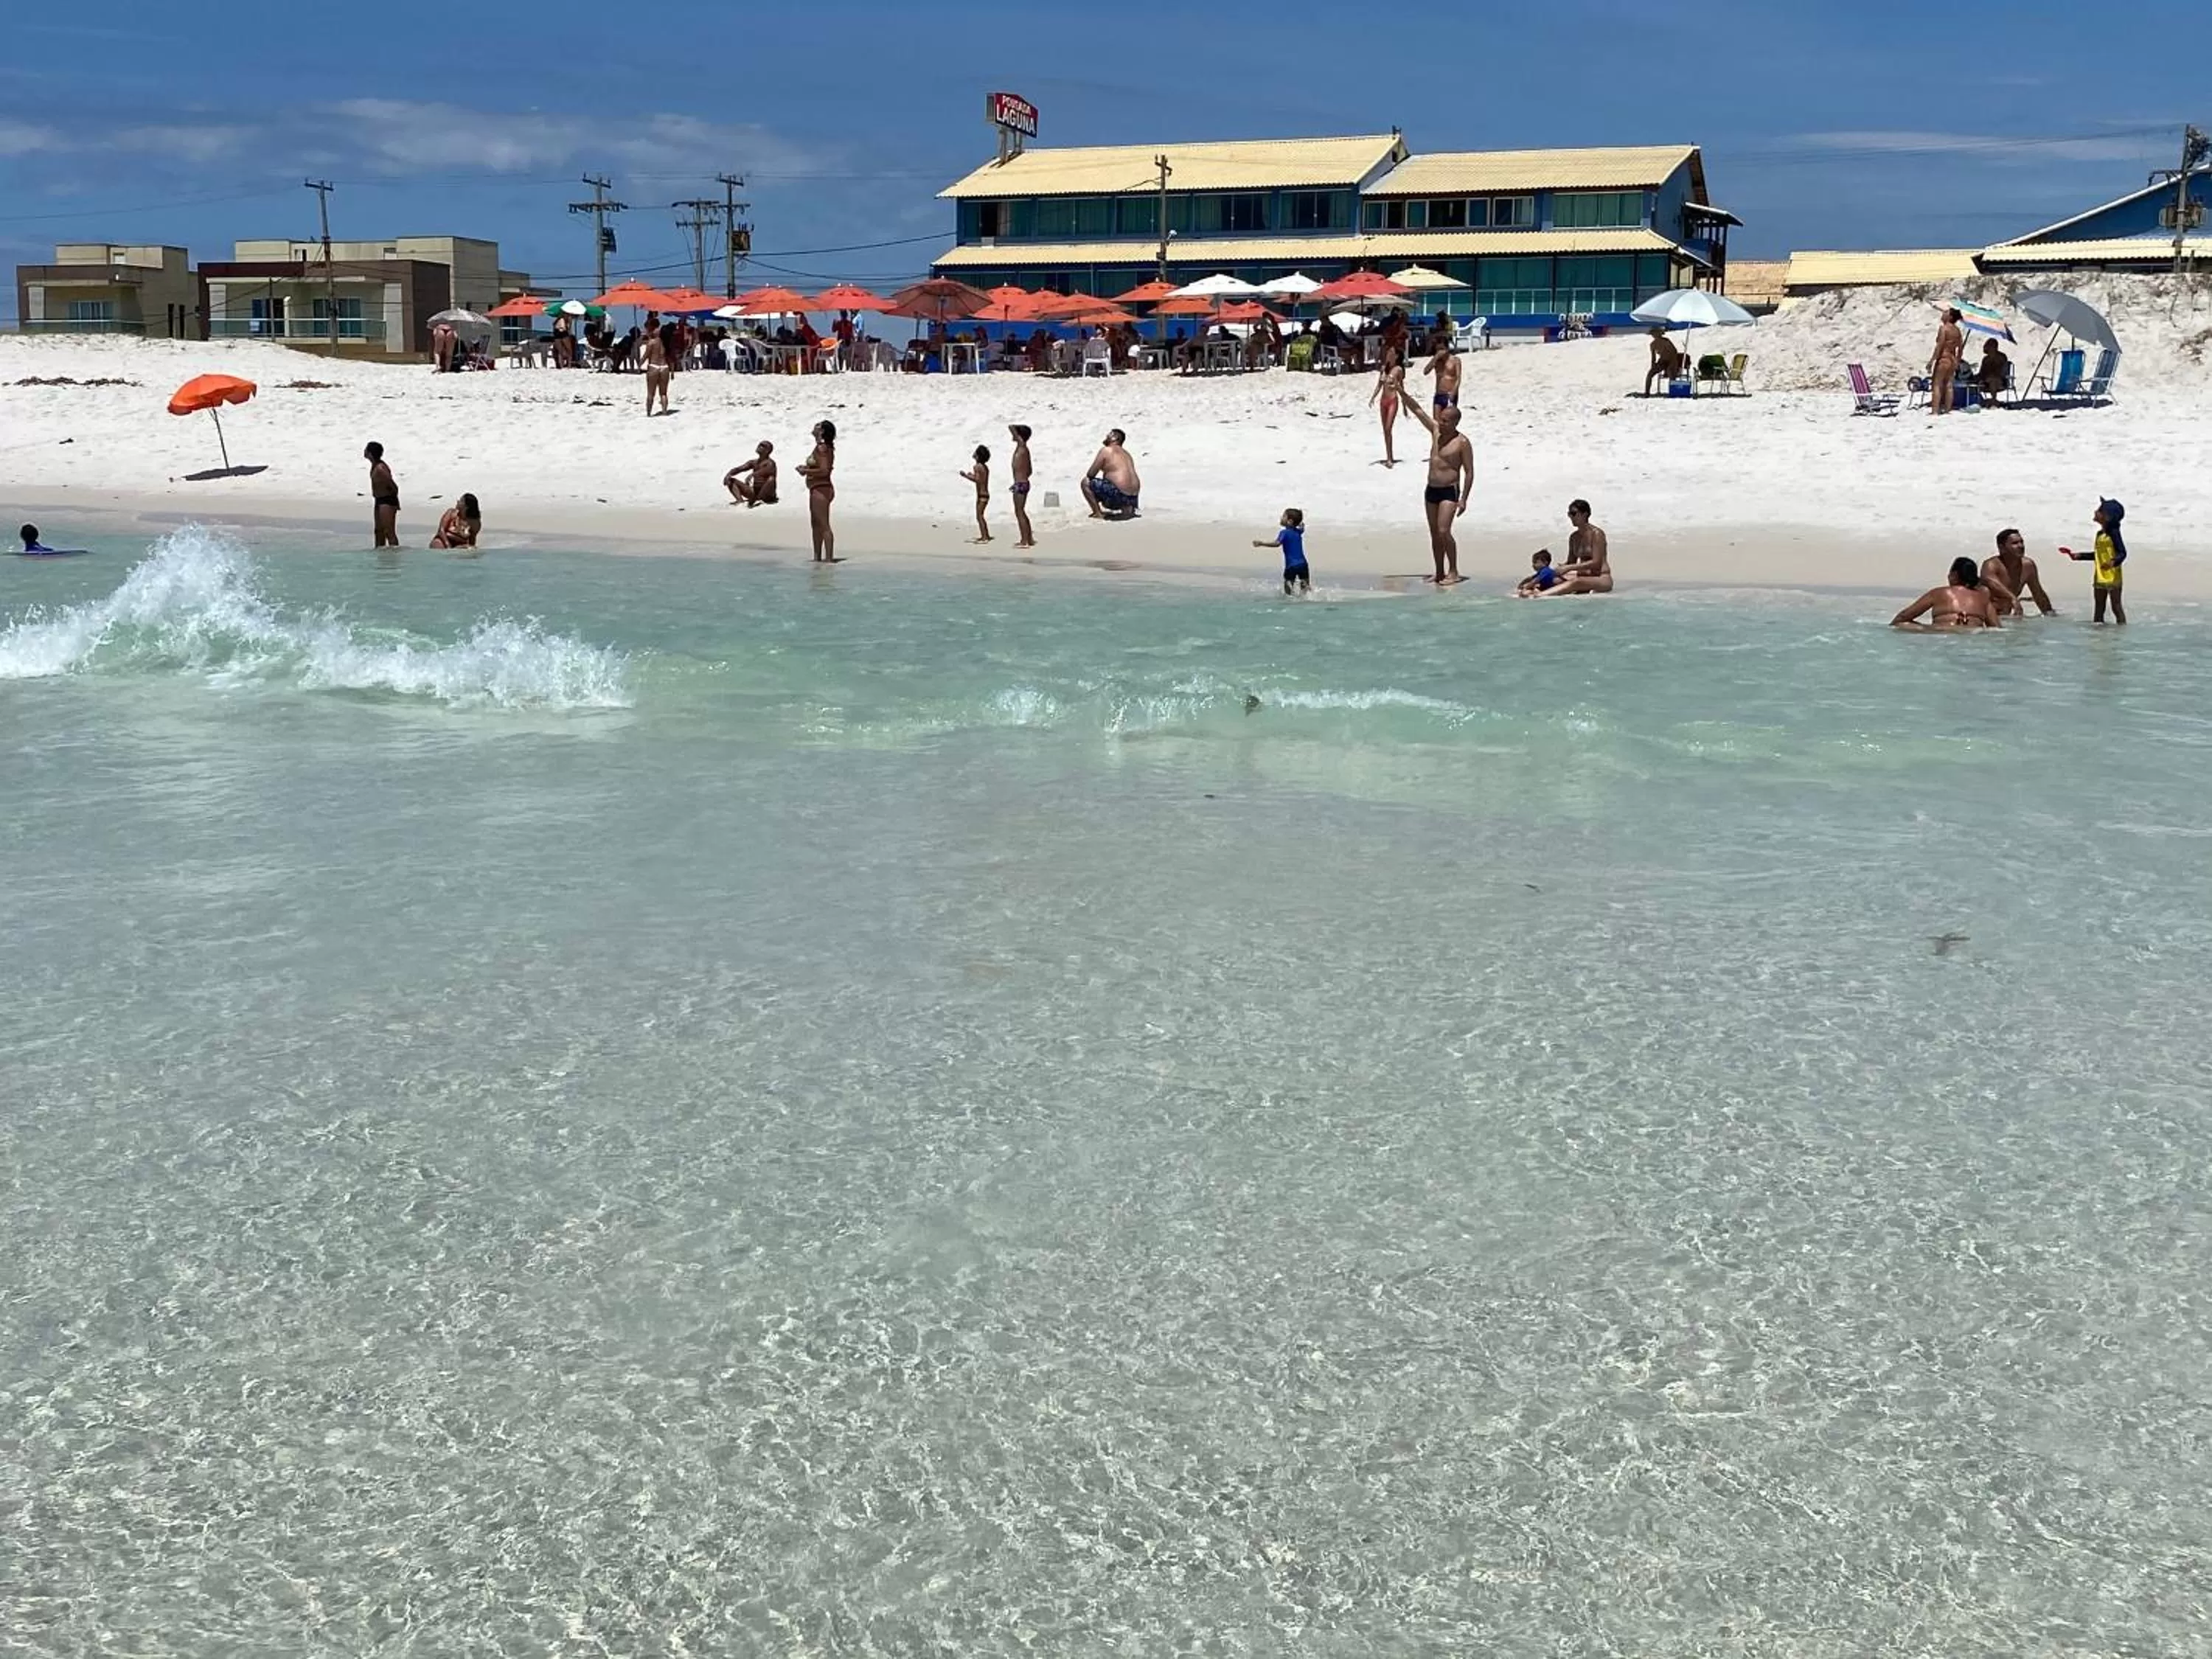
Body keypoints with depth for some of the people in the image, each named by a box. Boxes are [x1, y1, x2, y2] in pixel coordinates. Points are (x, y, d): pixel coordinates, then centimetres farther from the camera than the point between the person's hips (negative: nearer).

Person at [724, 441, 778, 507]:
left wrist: (752, 474, -44)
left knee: (771, 478, -35)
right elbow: (738, 469, 9)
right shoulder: (754, 462, 15)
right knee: (731, 480, 2)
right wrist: (728, 474, -12)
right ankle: (741, 502, -25)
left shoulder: (770, 462, -7)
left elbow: (768, 470, -31)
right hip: (754, 493, 7)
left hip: (767, 495, -7)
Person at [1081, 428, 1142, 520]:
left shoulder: (1106, 450, -5)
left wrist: (1088, 478, 17)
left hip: (1119, 494, -8)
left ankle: (1098, 513, 0)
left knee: (1086, 482, 3)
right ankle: (1127, 508, 16)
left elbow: (1091, 474, -3)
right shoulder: (1125, 453, 20)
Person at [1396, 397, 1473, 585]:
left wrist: (1464, 499, -15)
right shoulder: (1436, 430, 7)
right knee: (1434, 534, 8)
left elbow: (1469, 472, -10)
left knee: (1443, 531, -17)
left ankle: (1453, 572, -9)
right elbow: (1417, 409, 10)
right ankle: (1439, 573, 15)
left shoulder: (1462, 442, -11)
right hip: (1431, 490, 7)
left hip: (1449, 491, -7)